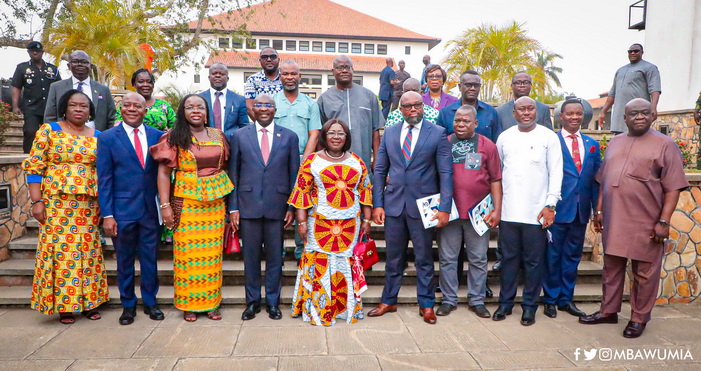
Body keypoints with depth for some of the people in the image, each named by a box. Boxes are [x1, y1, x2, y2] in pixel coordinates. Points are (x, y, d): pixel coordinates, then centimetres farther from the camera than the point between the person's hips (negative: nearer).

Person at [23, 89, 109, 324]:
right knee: (60, 249, -1)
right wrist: (36, 201, -9)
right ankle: (63, 305, 10)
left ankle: (89, 301, 16)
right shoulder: (48, 131, 1)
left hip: (89, 203, 3)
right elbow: (33, 167, -2)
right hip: (57, 201, -3)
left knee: (88, 249, 6)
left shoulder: (97, 136, 10)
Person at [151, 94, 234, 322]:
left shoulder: (218, 136, 8)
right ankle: (188, 304, 17)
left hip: (215, 202, 3)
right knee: (187, 252, 2)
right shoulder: (174, 138, -1)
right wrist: (165, 205, -12)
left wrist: (228, 198, 6)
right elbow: (163, 172, -5)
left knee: (212, 252, 6)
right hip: (186, 203, -3)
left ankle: (211, 302, 19)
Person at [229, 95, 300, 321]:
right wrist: (233, 207, 0)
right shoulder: (239, 136, 6)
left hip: (277, 206, 0)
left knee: (275, 257, 8)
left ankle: (273, 302, 23)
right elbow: (233, 173, 6)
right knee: (250, 256, 8)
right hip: (248, 205, 0)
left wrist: (292, 207, 0)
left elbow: (294, 174, 5)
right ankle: (252, 301, 24)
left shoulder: (289, 137, 5)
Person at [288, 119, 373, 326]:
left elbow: (365, 191, 11)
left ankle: (348, 308, 23)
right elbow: (302, 192, -2)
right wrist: (302, 221, -6)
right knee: (319, 264, 1)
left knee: (347, 264, 9)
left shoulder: (357, 161, 9)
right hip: (320, 223, -2)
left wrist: (366, 220, 7)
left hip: (350, 224, 3)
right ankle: (317, 310, 14)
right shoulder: (312, 161, 0)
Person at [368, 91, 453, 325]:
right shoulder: (389, 133, 7)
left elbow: (445, 173, -4)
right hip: (393, 203, 3)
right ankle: (388, 301, 28)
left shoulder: (438, 133, -2)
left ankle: (426, 305, 24)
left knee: (424, 258, 9)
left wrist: (444, 208, -11)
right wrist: (377, 204, 0)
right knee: (393, 257, 13)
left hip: (423, 206, -2)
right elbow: (380, 170, 7)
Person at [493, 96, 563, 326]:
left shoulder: (548, 137, 1)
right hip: (508, 210, 2)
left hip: (536, 211, -2)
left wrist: (550, 204, -7)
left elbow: (556, 172, -1)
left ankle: (530, 306, 19)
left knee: (533, 261, 6)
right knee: (509, 258, 10)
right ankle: (505, 303, 23)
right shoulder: (504, 137, 9)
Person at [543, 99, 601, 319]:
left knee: (573, 256, 13)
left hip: (581, 211, 5)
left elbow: (596, 179, 10)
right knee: (553, 256, 6)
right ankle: (551, 299, 20)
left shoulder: (592, 145, 10)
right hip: (557, 209, -5)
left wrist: (598, 209, 6)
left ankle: (566, 299, 26)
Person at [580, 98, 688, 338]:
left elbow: (673, 188, -7)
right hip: (613, 220, 5)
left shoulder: (664, 144, -3)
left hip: (646, 224, -5)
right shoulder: (615, 143, 13)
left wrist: (664, 221, -13)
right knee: (612, 267, 15)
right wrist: (599, 211, 11)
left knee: (644, 272, 7)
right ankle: (609, 311, 29)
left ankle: (639, 318, 22)